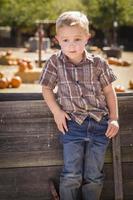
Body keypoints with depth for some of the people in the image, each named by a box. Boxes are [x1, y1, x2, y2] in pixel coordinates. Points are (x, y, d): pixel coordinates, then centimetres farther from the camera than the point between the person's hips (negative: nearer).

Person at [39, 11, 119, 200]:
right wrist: (56, 112, -2)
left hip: (99, 123, 1)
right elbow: (46, 88, 10)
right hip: (72, 123, 0)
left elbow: (109, 90, 8)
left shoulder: (98, 63, -1)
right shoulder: (55, 62, -2)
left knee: (94, 176, 6)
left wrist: (114, 119, 4)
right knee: (72, 175, -5)